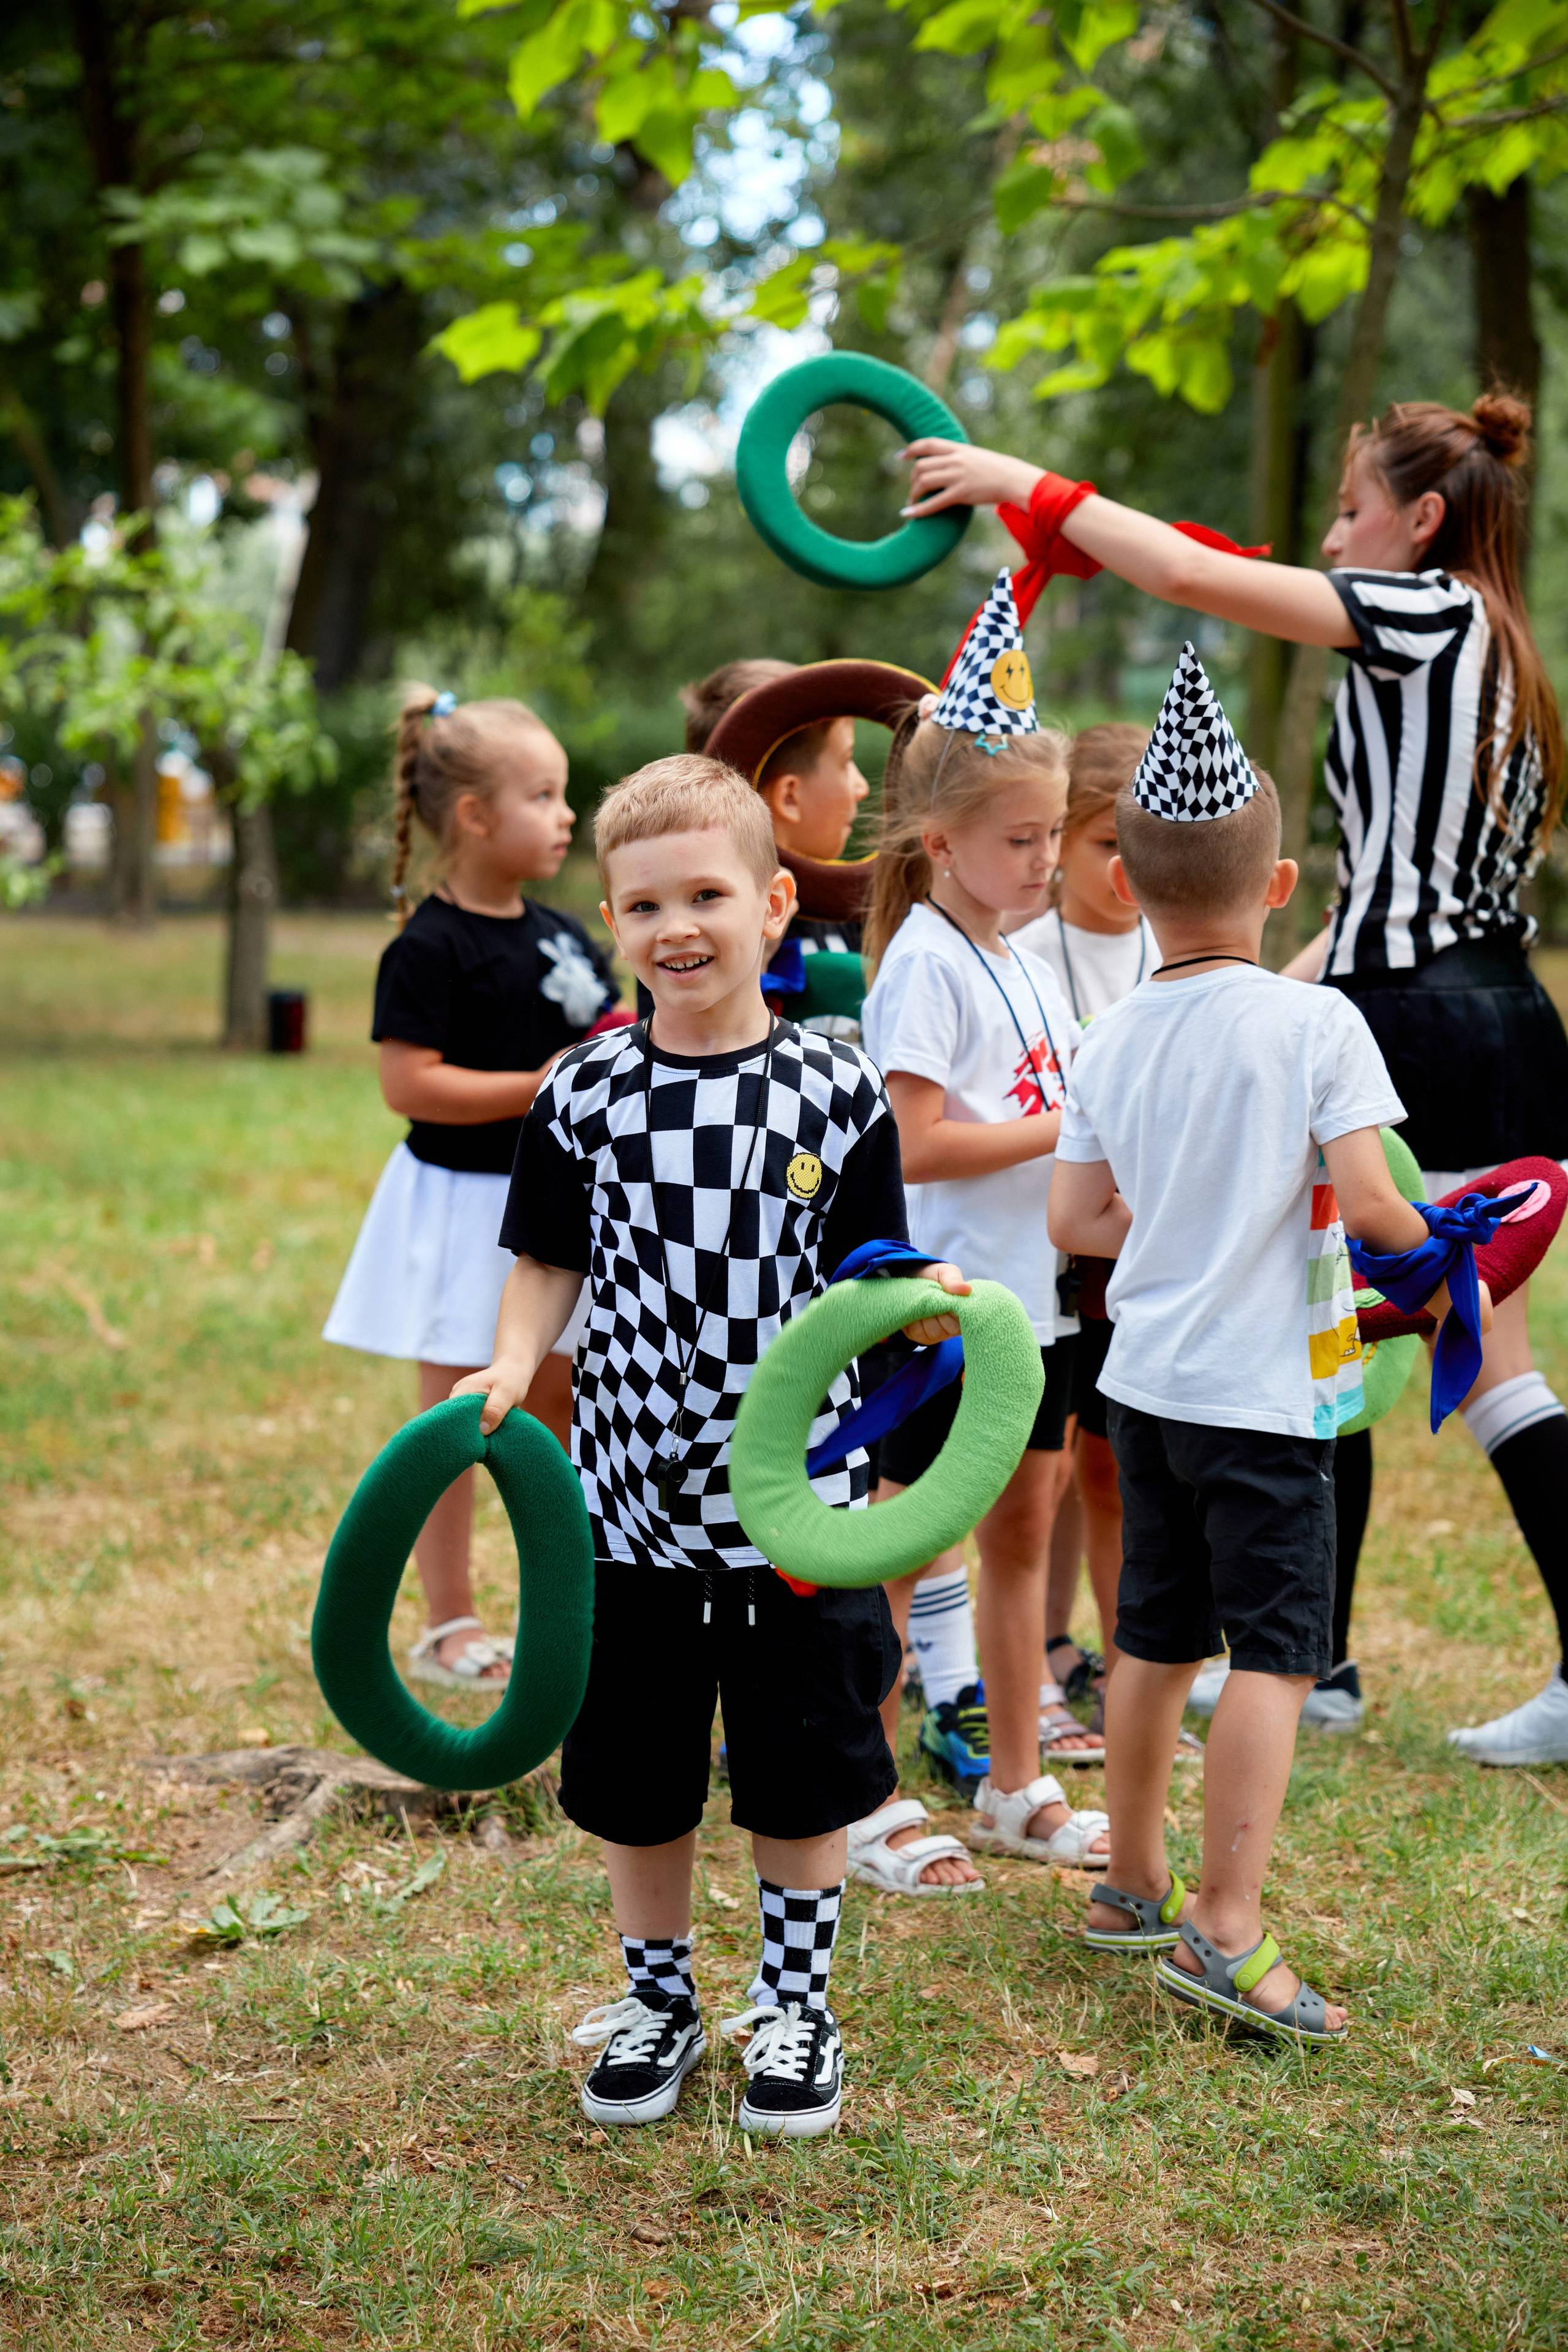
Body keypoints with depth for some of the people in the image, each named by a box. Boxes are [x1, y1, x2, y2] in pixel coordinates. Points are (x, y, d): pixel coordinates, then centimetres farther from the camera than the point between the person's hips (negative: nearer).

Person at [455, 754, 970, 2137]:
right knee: (635, 1777, 13)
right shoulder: (583, 1097, -1)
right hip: (631, 1500, 1)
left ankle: (796, 2009, 30)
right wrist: (514, 1360, -11)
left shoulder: (836, 1095, -5)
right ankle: (659, 2005, 33)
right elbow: (549, 1264, 7)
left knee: (801, 1775, 10)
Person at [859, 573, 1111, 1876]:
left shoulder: (1029, 961, 11)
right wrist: (1067, 1128, -20)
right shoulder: (925, 960, -14)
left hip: (1034, 1294, 8)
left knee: (1022, 1534, 15)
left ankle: (1018, 1787, 26)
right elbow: (915, 1142, -22)